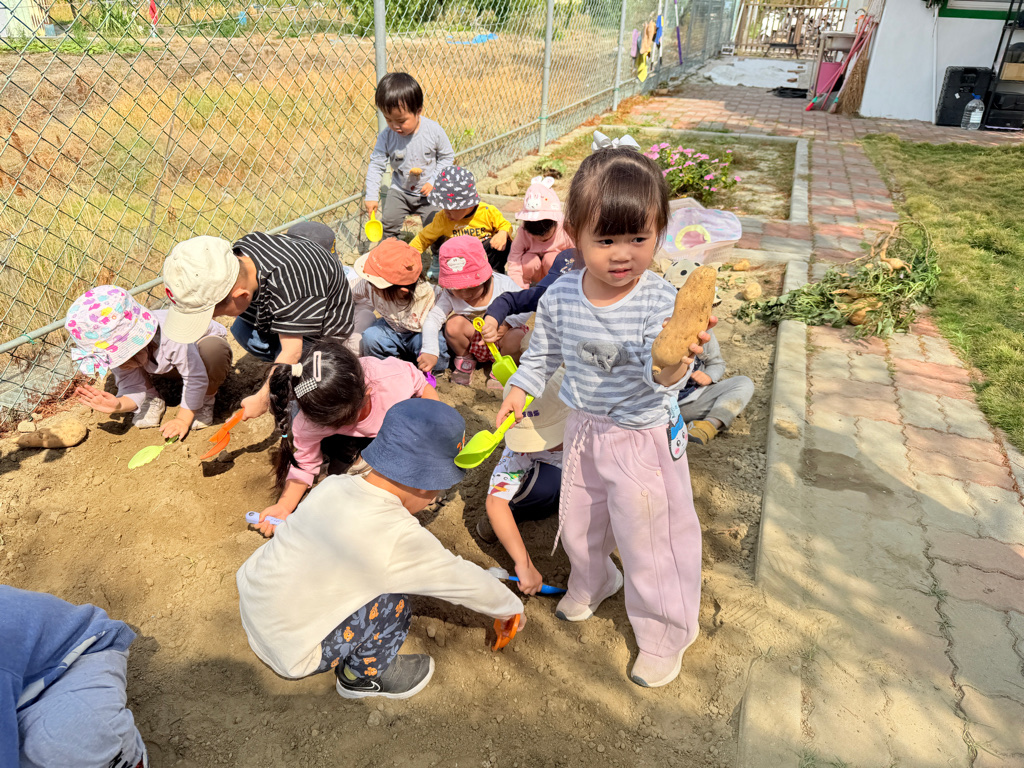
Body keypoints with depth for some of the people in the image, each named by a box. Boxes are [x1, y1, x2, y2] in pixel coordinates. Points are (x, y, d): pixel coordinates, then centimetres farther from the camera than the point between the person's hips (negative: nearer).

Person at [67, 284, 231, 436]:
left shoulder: (172, 336, -42)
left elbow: (196, 379, -34)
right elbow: (134, 389, -19)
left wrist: (183, 419, -30)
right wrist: (118, 406, -42)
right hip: (167, 367, 5)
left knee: (213, 348, -41)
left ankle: (205, 401, -16)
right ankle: (152, 399, 2)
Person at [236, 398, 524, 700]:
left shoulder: (334, 484, -8)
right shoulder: (401, 537, -26)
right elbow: (465, 582, -10)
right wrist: (511, 607, 9)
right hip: (287, 651, -7)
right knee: (392, 600, -10)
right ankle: (361, 676, 13)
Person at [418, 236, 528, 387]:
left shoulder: (503, 284, -20)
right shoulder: (450, 295, -14)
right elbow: (433, 318, -18)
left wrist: (503, 325, -37)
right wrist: (429, 351, -31)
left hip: (501, 338, -2)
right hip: (474, 342, 2)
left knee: (515, 338, -35)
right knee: (454, 323, -25)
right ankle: (466, 361, 4)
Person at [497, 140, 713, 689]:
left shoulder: (660, 301, -25)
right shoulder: (561, 296, -11)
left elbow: (664, 380, -36)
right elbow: (542, 352, 8)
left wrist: (675, 361, -56)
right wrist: (519, 389, -2)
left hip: (644, 438, -5)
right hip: (584, 431, 5)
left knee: (649, 542, 9)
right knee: (578, 522, 26)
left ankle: (665, 633, 36)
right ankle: (592, 581, 60)